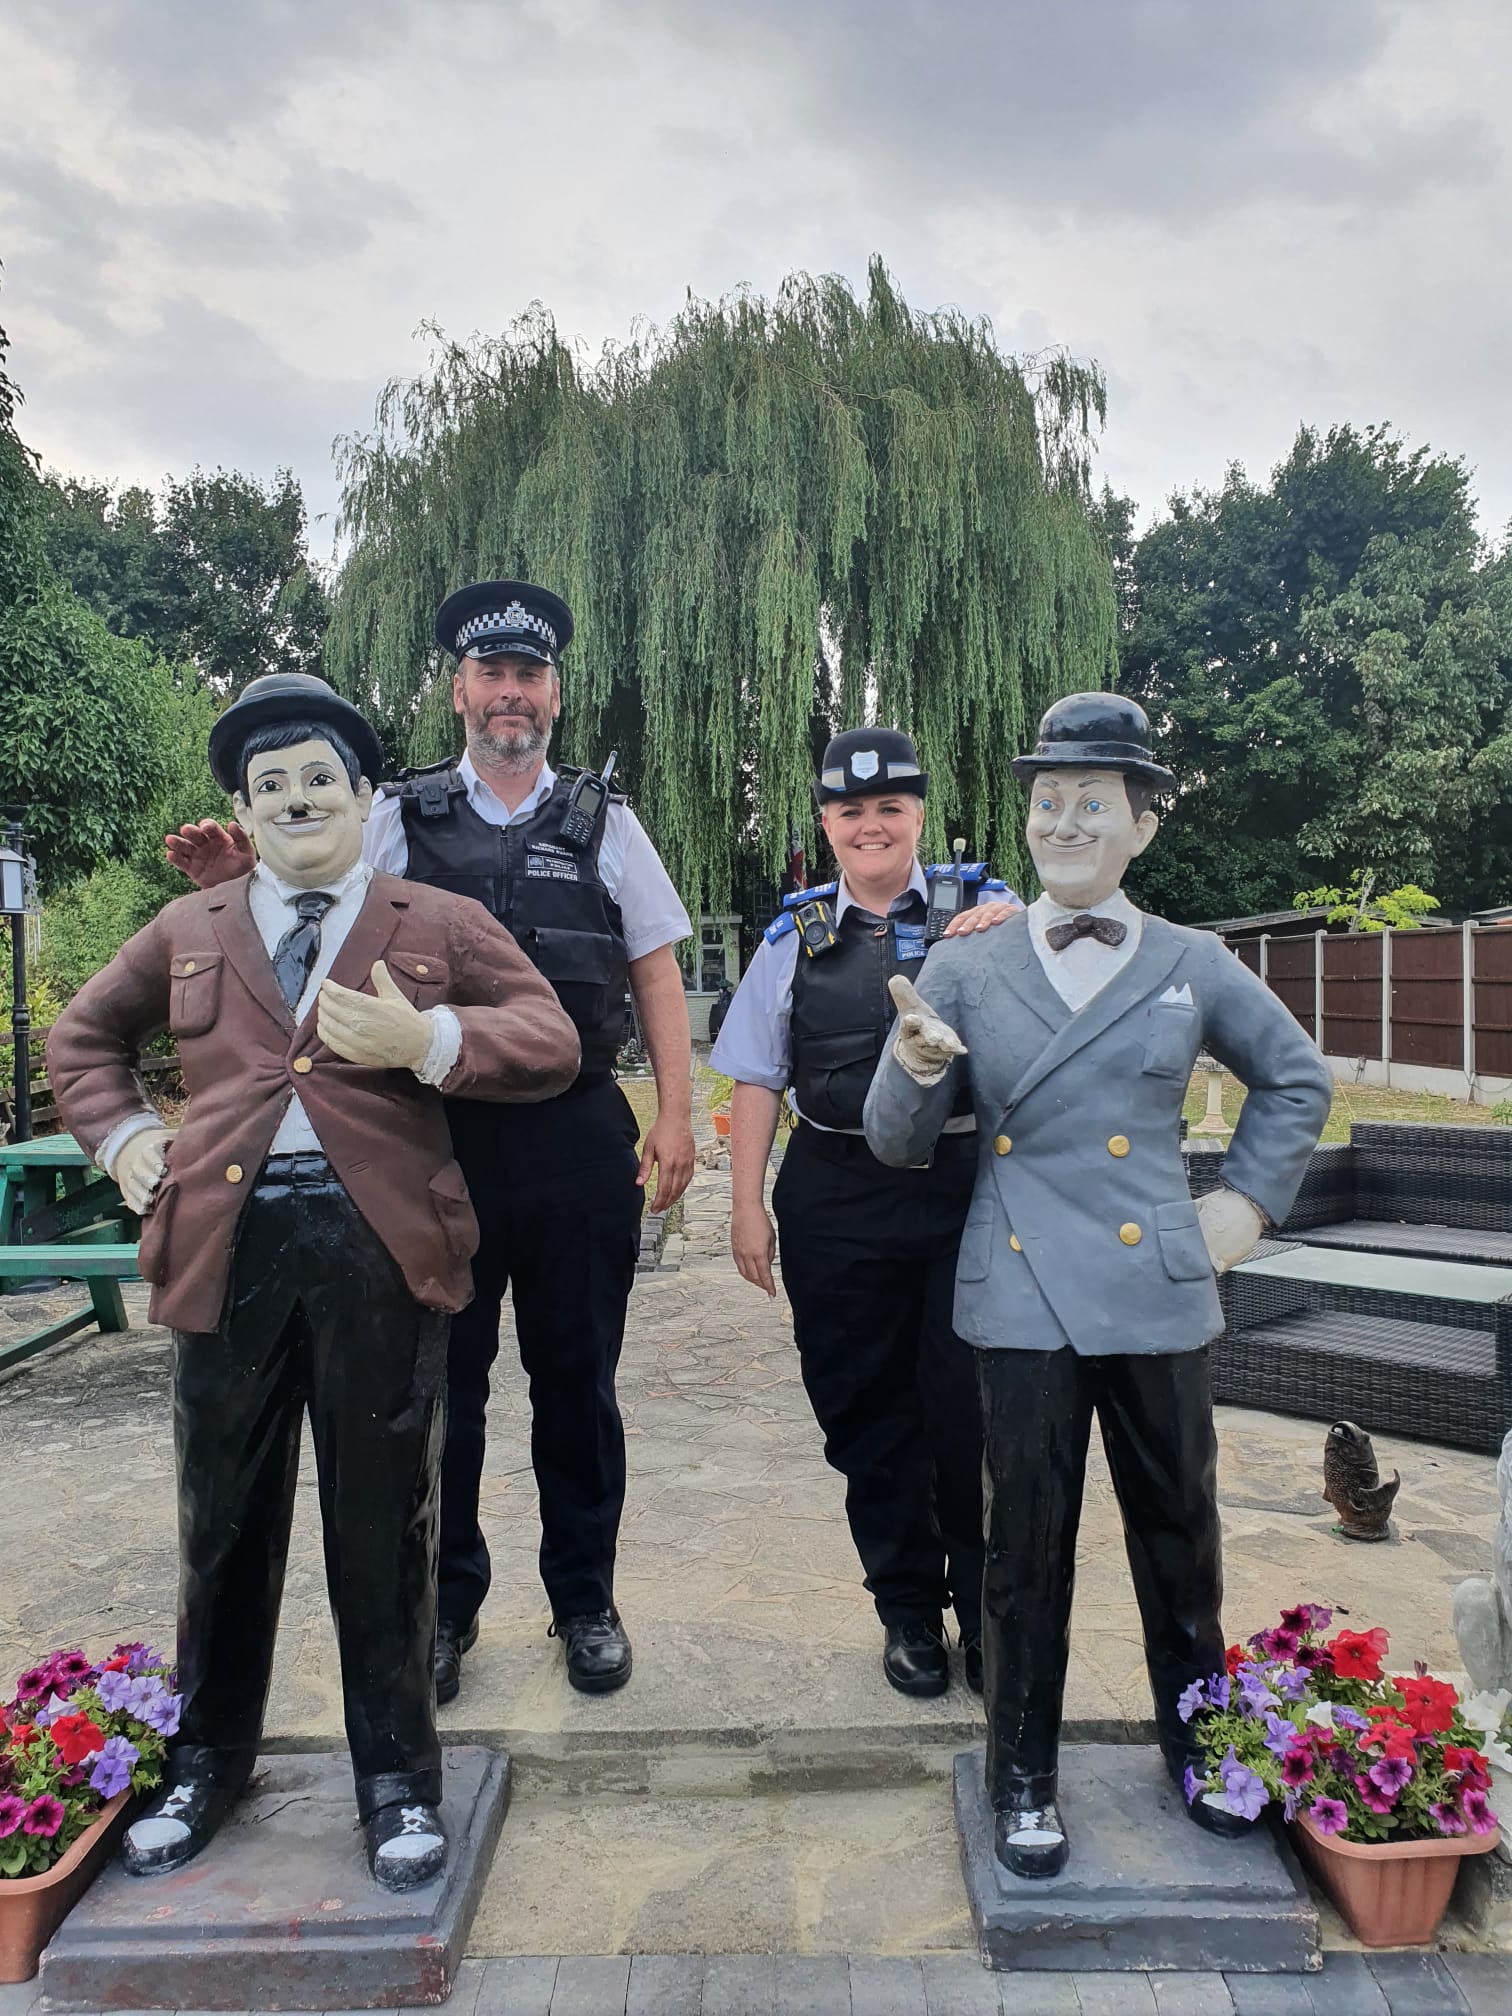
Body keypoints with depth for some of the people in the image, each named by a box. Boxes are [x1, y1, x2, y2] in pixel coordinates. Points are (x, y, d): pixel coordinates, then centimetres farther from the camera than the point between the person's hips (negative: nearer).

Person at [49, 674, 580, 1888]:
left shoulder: (442, 926, 7)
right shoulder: (187, 932, 15)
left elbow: (552, 1046, -1)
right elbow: (83, 1037, 28)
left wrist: (427, 1042, -16)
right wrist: (119, 1134, 11)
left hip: (379, 1245, -2)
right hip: (226, 1245, 3)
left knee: (384, 1525, 7)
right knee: (225, 1519, 14)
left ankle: (399, 1778, 26)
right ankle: (206, 1761, 36)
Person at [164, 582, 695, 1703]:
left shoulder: (605, 827, 8)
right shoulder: (401, 819, 6)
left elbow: (658, 978, 6)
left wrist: (677, 1117, -2)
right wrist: (238, 880, -18)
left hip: (577, 1140, 1)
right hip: (436, 1137, 0)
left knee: (577, 1380, 12)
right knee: (441, 1380, 10)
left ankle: (584, 1599, 30)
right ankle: (445, 1605, 30)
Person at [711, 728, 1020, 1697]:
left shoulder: (983, 911, 4)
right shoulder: (798, 934, 8)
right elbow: (759, 1078, 9)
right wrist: (748, 1205, 5)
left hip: (966, 1188, -2)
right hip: (838, 1202, 2)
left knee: (972, 1408, 3)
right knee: (867, 1413, 11)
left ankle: (988, 1610, 25)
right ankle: (908, 1608, 31)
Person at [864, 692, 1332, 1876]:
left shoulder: (1193, 966, 3)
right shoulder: (963, 971, 1)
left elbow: (1297, 1078, 19)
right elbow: (899, 1147, 1)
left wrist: (1251, 1199, 9)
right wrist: (914, 1070, -20)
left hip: (1158, 1292, 1)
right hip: (1023, 1300, -1)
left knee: (1179, 1526, 15)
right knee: (1028, 1544, 8)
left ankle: (1199, 1743, 40)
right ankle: (1024, 1778, 29)